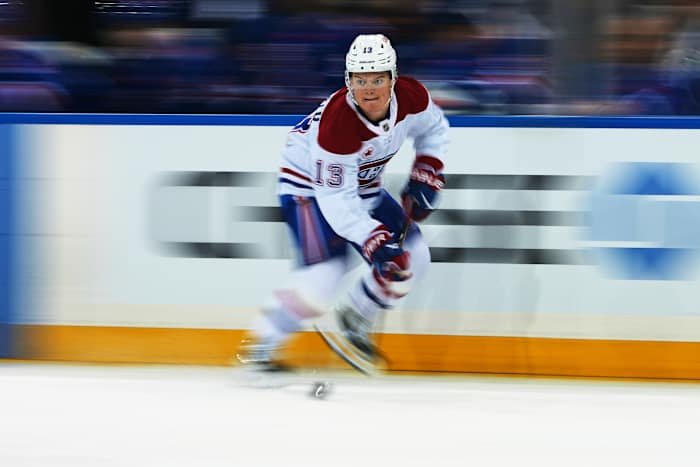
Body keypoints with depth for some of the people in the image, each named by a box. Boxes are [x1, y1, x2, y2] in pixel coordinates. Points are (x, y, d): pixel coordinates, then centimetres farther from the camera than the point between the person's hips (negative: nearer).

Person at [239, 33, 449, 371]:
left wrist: (425, 176, -4)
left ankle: (354, 319, 17)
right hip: (310, 186, -7)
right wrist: (373, 241, -43)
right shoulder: (336, 122, -36)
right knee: (325, 273, -22)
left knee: (412, 258, -1)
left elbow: (433, 128, 6)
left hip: (363, 185, 7)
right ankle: (262, 346, -9)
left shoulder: (411, 97, -19)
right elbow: (336, 198, -34)